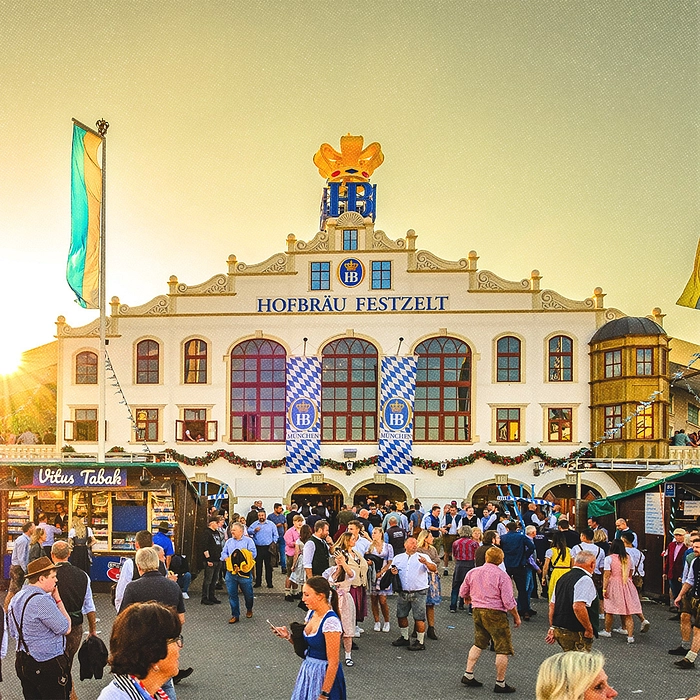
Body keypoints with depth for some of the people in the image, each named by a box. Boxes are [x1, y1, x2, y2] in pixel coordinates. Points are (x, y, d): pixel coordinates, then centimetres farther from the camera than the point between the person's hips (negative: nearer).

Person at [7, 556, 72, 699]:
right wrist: (58, 600, -10)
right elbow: (66, 629, -16)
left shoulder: (16, 598, 7)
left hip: (22, 662, 9)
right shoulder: (43, 601, -23)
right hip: (48, 665, -9)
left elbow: (13, 633, 16)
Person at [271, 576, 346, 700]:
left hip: (324, 675, -8)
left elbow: (333, 663, -22)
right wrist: (288, 636, -3)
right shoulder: (311, 613, 1)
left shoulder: (330, 622, -24)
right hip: (308, 670, 8)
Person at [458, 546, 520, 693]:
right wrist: (516, 616, -1)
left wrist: (468, 598, 38)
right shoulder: (501, 575, -13)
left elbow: (462, 592, 16)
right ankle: (500, 684, 6)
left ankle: (468, 675, 20)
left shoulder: (472, 572, 3)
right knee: (503, 649, 3)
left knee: (478, 643, 21)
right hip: (495, 613, -6)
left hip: (477, 611, 6)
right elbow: (508, 601, -15)